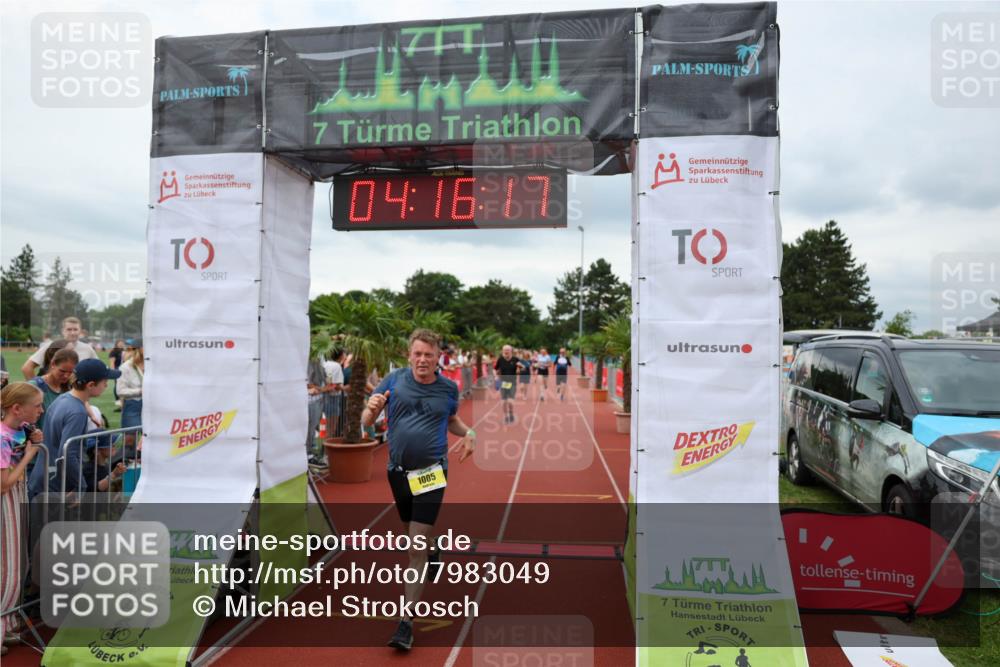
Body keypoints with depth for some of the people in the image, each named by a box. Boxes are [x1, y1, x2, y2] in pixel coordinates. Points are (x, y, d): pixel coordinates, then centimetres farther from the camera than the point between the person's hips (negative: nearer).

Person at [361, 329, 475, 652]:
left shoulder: (449, 388, -2)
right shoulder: (394, 380, -5)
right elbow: (366, 421, -2)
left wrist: (469, 433, -3)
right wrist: (371, 409, -25)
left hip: (431, 473, -2)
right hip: (397, 470, 2)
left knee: (416, 547, -8)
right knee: (414, 533, 23)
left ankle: (407, 622, 0)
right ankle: (432, 549, 59)